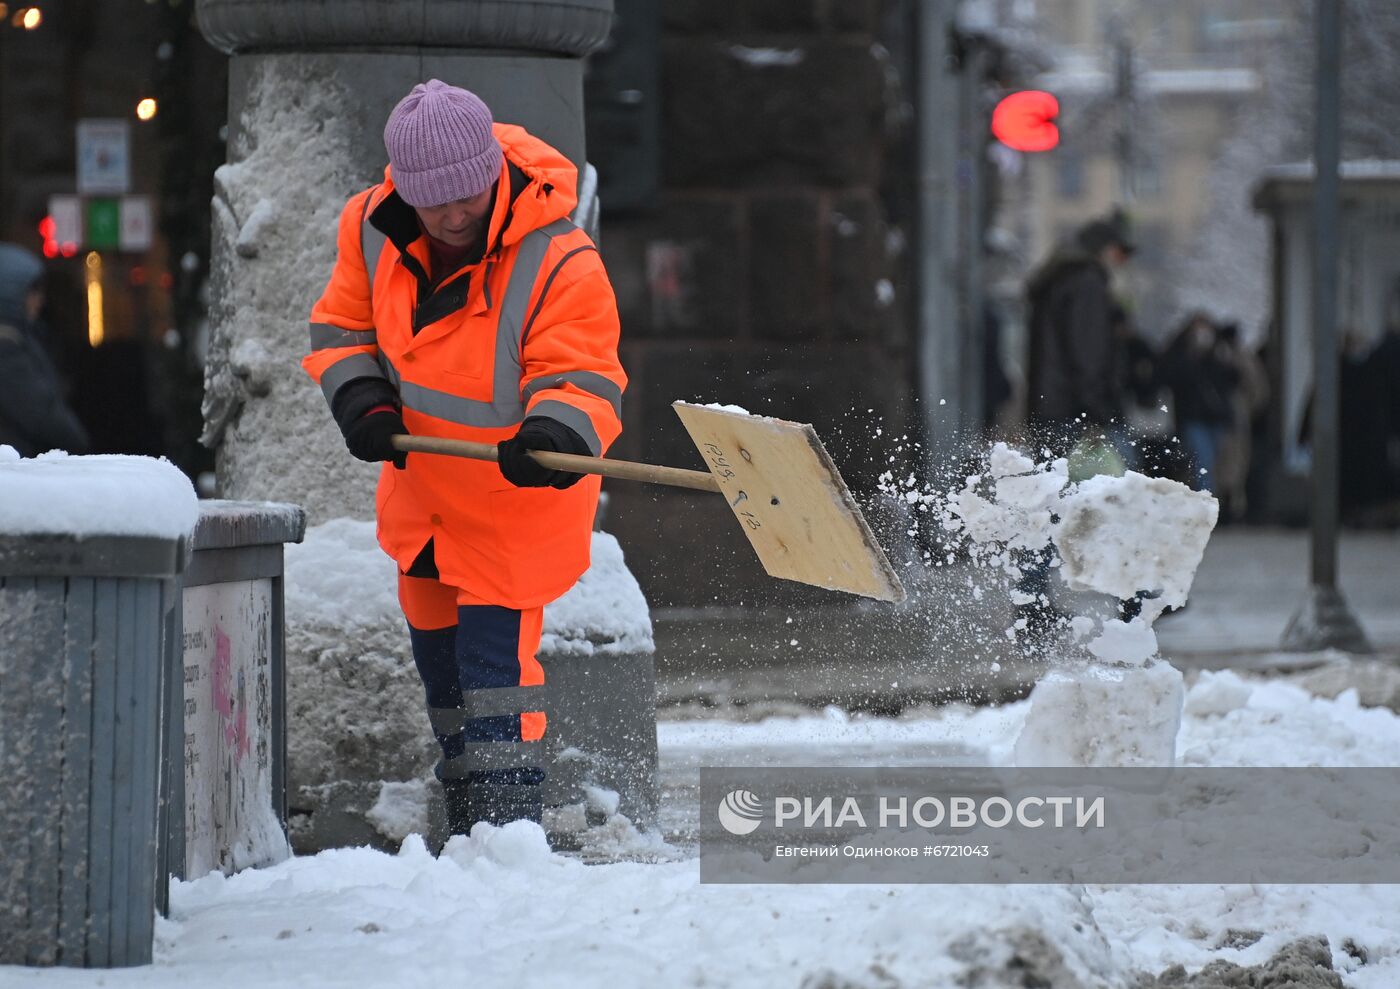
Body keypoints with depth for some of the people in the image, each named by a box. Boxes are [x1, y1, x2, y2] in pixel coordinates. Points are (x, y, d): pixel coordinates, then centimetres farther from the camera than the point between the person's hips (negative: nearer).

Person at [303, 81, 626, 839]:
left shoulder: (559, 264, -30)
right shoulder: (373, 230, -14)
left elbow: (582, 377, -32)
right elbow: (342, 329, -1)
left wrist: (555, 432, -53)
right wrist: (362, 400, -19)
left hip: (517, 493, -6)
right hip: (422, 479, 7)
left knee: (494, 644, -12)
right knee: (434, 635, 19)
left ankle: (508, 815, -4)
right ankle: (465, 815, 37)